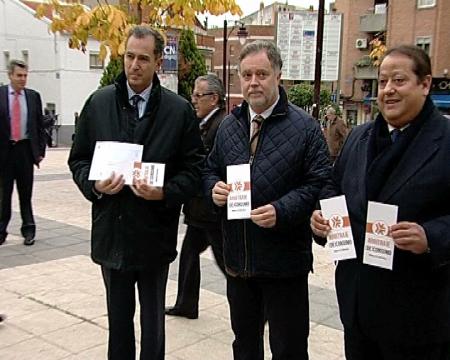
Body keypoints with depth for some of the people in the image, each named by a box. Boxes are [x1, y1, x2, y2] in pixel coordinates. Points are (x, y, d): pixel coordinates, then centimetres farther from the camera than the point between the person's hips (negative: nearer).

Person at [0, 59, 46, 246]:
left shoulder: (33, 96, 5)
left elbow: (40, 125, 8)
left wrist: (40, 150, 3)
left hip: (25, 149, 1)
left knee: (26, 192, 7)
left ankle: (28, 230, 16)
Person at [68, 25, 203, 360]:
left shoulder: (180, 109, -5)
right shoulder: (98, 102, 2)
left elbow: (194, 168, -3)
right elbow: (78, 159, 7)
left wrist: (165, 193, -20)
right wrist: (94, 184, -13)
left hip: (154, 234, -2)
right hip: (110, 231, 2)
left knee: (153, 318, 15)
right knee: (118, 316, 18)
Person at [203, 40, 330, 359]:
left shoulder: (304, 126, -9)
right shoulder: (229, 125, 8)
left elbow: (320, 182, -11)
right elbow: (211, 170, 17)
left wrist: (282, 211, -24)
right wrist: (215, 188, -6)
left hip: (284, 261, -5)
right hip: (238, 258, 5)